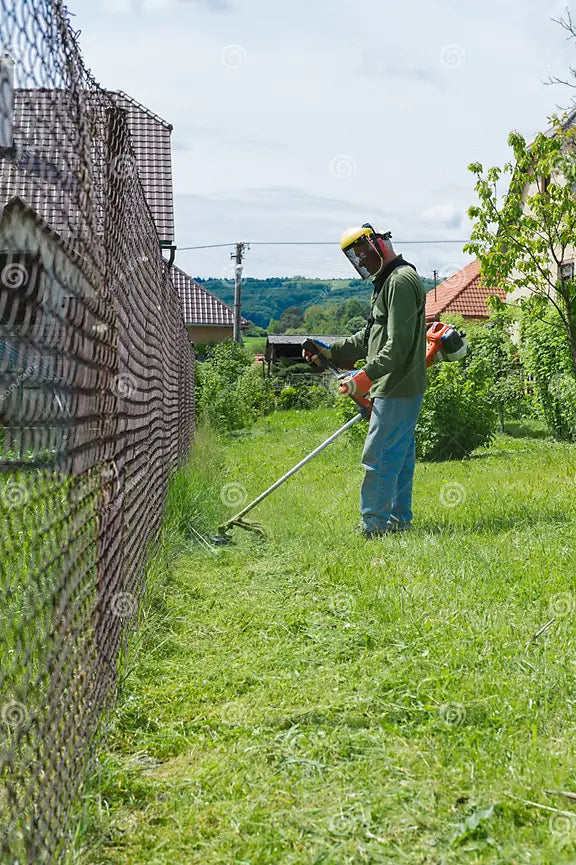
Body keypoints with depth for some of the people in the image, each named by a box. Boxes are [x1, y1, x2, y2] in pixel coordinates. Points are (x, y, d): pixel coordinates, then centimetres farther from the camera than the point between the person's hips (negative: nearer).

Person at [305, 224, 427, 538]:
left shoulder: (400, 281, -15)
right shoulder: (388, 281, 20)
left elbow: (398, 344, -23)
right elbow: (369, 338, 25)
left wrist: (367, 375, -25)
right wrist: (332, 351, 17)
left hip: (398, 388, -11)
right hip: (399, 386, 11)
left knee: (378, 456, -8)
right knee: (399, 455, 14)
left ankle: (374, 525, -2)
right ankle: (398, 519, 21)